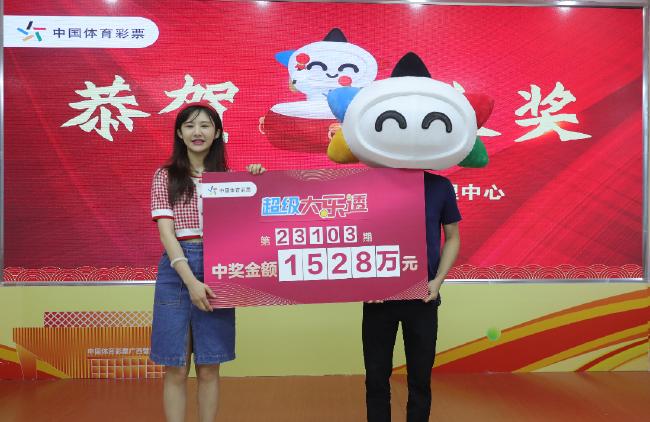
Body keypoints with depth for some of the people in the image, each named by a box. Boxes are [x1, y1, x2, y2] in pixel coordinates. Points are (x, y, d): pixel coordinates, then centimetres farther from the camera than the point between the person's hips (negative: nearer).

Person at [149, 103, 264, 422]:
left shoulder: (228, 177, 10)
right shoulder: (166, 177, 3)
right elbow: (166, 231, -6)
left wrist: (254, 181, -7)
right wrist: (190, 280, -18)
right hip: (176, 269, -1)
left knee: (209, 368, 8)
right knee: (176, 369, 4)